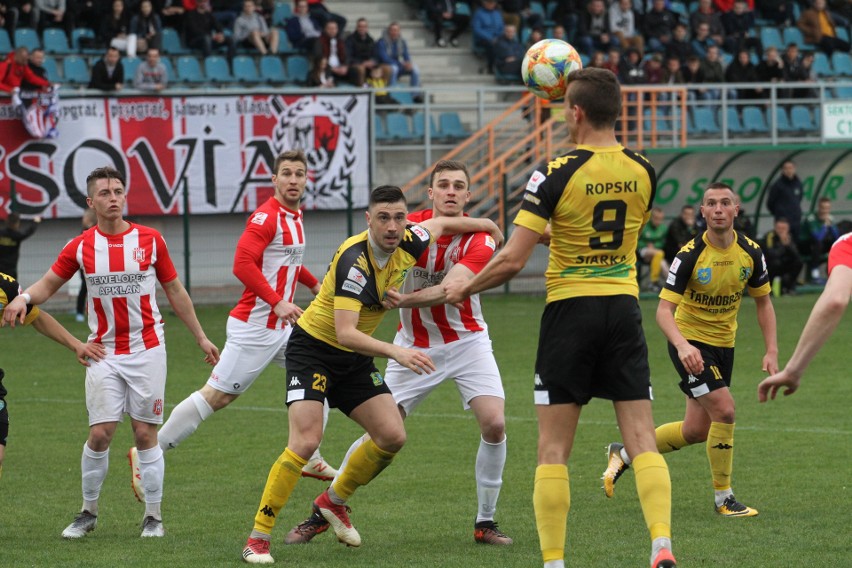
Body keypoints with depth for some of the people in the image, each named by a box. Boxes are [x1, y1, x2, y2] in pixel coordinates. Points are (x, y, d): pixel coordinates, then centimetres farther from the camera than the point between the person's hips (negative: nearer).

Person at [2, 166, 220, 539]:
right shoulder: (81, 247, 0)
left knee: (145, 434, 0)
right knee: (100, 434, -6)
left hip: (147, 350, 0)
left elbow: (175, 290, 9)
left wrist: (201, 337, 10)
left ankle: (153, 516, 9)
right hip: (104, 353, 0)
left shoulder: (150, 240, 0)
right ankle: (88, 513, 11)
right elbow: (48, 284, 7)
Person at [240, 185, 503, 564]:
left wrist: (483, 225, 29)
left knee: (393, 436, -1)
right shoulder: (354, 260, -30)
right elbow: (345, 333, -37)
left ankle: (334, 501, 22)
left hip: (355, 359, 7)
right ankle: (258, 538, -15)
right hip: (314, 347, -7)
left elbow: (440, 224, 16)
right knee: (305, 441, -21)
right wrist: (396, 352, -48)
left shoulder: (408, 245, -9)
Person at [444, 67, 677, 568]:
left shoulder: (557, 174, -13)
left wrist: (464, 288, 3)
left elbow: (512, 260, -14)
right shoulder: (643, 171, 1)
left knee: (553, 450, 4)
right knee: (643, 439, 2)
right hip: (624, 308, 4)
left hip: (570, 309, -3)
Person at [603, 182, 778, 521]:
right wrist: (682, 345, -40)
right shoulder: (690, 255, -21)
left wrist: (772, 351, -2)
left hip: (723, 345, 6)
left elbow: (763, 302, 7)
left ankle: (625, 454, 31)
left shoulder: (750, 252, -7)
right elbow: (664, 309, -23)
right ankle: (724, 498, -8)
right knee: (724, 409, -21)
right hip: (690, 342, -6)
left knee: (697, 431, 10)